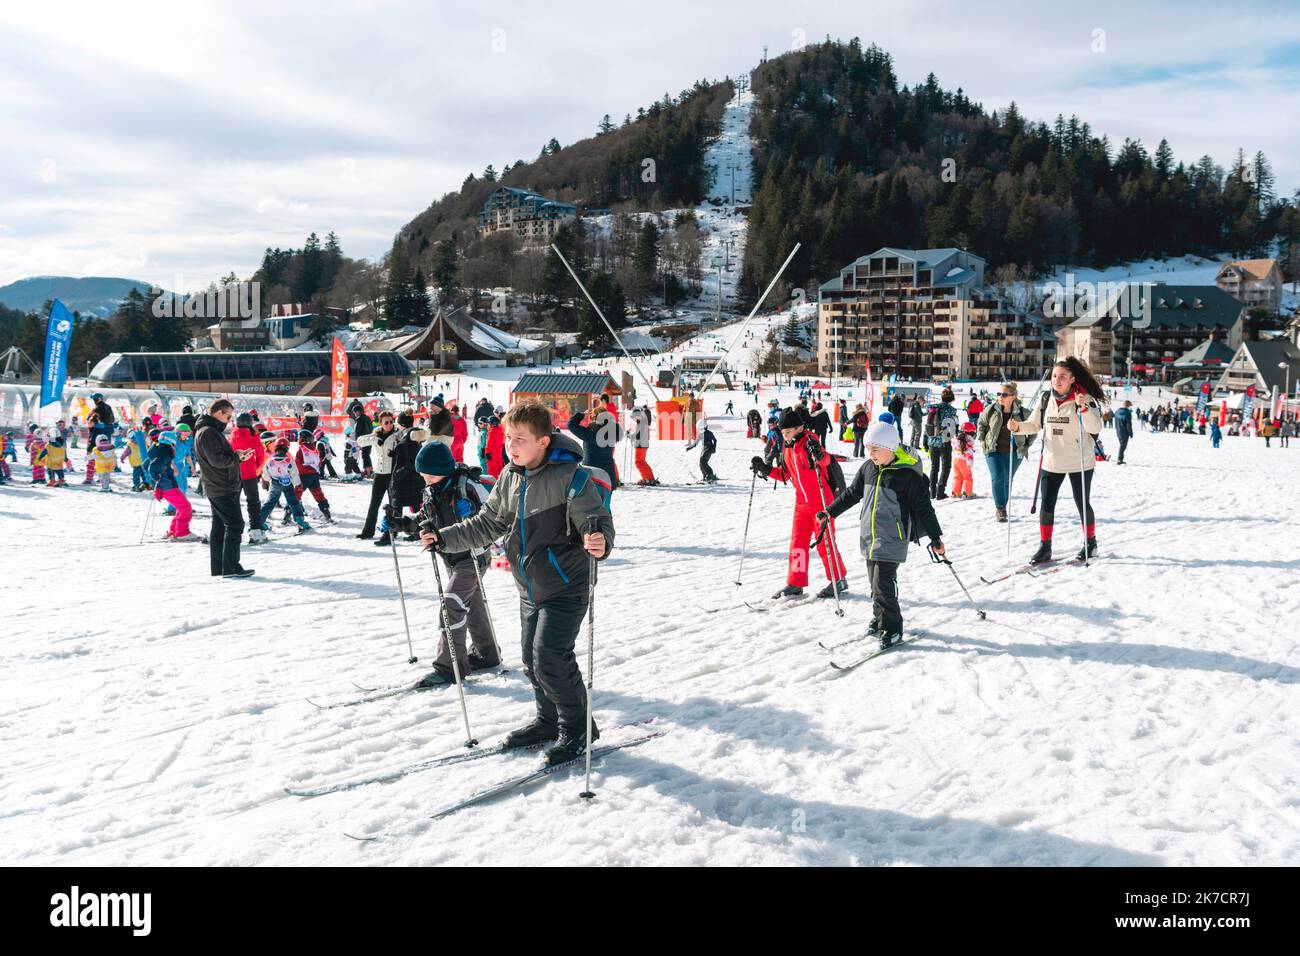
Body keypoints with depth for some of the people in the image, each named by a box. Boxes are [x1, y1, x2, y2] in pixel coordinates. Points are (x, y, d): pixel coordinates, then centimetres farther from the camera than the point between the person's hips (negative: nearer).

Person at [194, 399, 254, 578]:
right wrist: (237, 457, -11)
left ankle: (217, 567, 17)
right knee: (235, 524, -8)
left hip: (218, 488, 10)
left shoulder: (212, 431, 17)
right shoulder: (208, 432, -15)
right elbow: (217, 460, -22)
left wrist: (236, 456, 4)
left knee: (219, 526, 12)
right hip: (222, 488, -10)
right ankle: (230, 567, -6)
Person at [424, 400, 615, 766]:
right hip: (530, 589, 8)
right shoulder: (509, 478, 3)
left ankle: (577, 727, 9)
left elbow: (597, 519, -24)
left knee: (550, 658, -11)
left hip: (565, 587, -7)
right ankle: (549, 720, 34)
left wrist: (599, 541, -47)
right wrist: (446, 537, 8)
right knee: (532, 660, 15)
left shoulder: (570, 475, -19)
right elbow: (488, 524, 14)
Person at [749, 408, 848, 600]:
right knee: (798, 541, 5)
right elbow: (784, 474, 16)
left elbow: (826, 460, -33)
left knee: (824, 542, -1)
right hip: (801, 502, 7)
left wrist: (819, 455, -55)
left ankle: (839, 580, 14)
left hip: (821, 501, -7)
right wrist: (765, 469, 3)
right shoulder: (787, 448, 7)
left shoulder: (809, 442, -15)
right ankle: (795, 583, 11)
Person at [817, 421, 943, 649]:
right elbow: (852, 493, 16)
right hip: (869, 536, 6)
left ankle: (892, 629, 6)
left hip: (892, 539, -6)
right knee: (875, 582, 15)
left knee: (883, 585, -8)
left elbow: (923, 507, -10)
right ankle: (880, 620, 32)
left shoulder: (908, 474, -14)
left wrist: (935, 536, -10)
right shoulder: (869, 467, 4)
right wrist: (830, 512, 16)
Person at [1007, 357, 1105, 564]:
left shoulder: (1085, 399, -11)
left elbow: (1095, 428, -20)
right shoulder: (1046, 399, 2)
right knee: (1046, 504, 2)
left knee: (1082, 504, 9)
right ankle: (1045, 547, 11)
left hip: (1080, 462, -4)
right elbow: (1034, 424, 10)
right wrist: (1018, 427, -10)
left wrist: (1083, 407, -34)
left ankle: (1090, 542, 29)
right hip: (1052, 462, 4)